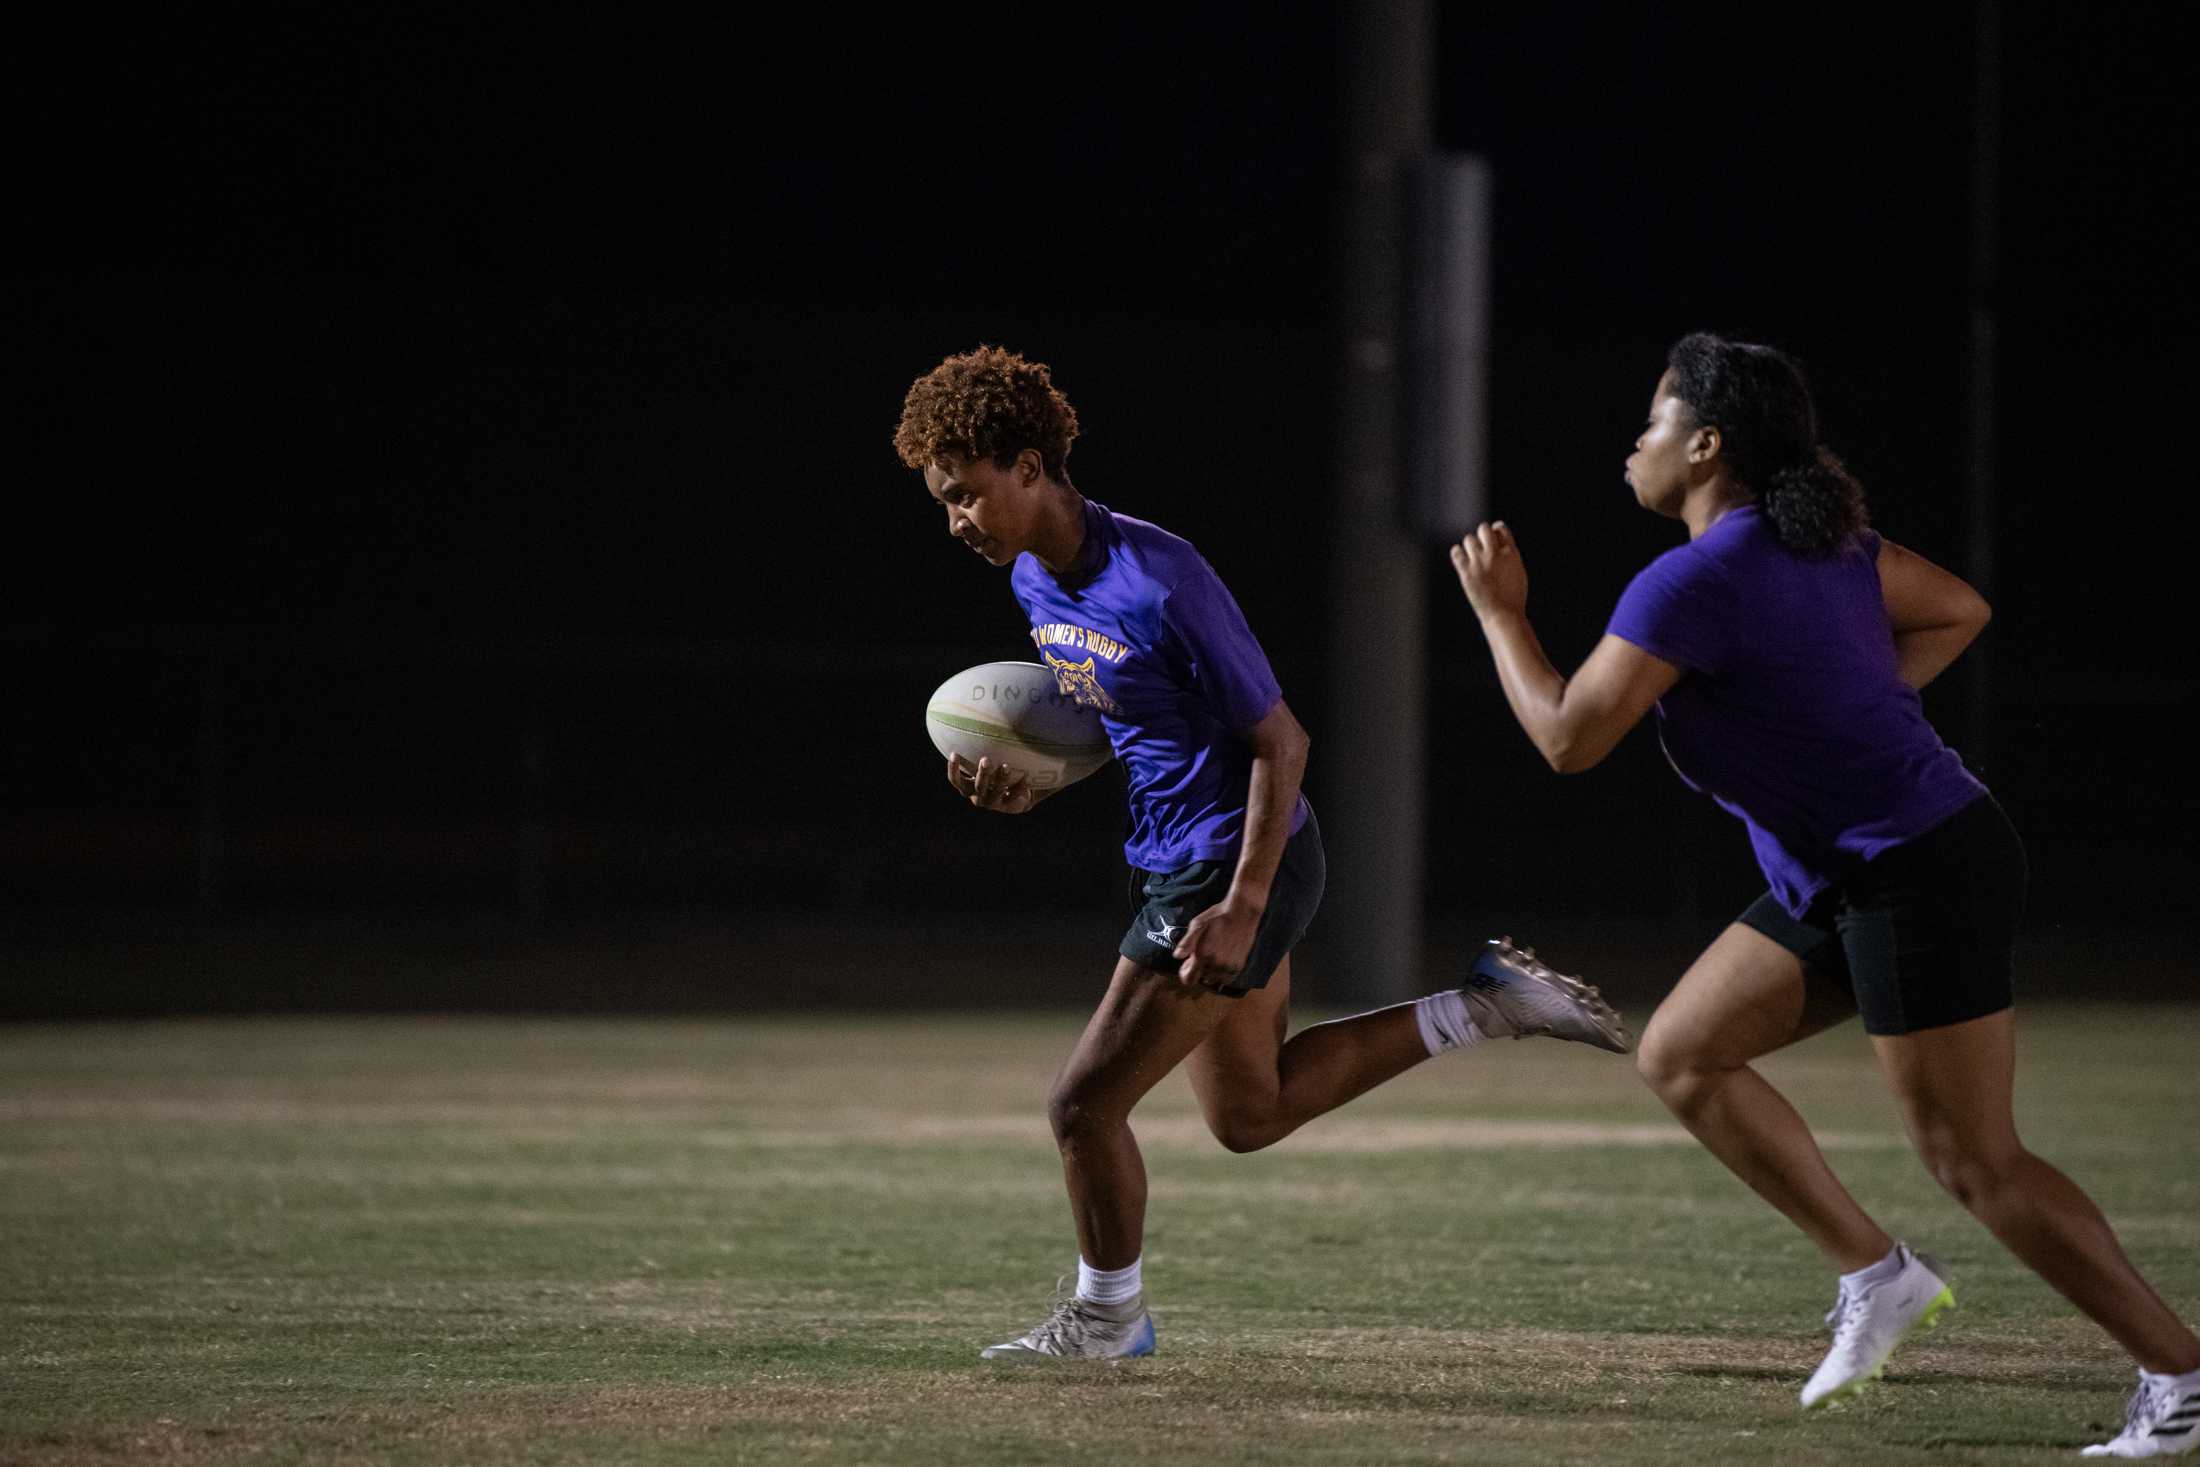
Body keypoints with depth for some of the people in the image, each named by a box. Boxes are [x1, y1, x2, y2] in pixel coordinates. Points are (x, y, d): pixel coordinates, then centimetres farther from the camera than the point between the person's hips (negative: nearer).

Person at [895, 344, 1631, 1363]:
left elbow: (1280, 740, -21)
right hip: (1170, 861, 10)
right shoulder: (1034, 581, 1)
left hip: (1235, 865, -10)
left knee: (1084, 1103, -6)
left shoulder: (1160, 583, -26)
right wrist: (1026, 787, -2)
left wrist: (1240, 908, -25)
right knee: (1248, 1114, 20)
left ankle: (1106, 1316, 17)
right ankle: (1486, 1004, 24)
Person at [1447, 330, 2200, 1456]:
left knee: (1975, 1162, -6)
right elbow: (1957, 611, 20)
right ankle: (1876, 1273, 13)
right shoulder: (1822, 537, 8)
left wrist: (1499, 613, -3)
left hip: (1920, 876, -10)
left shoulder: (1693, 582, -19)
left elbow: (1566, 737, -17)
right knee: (1679, 1055, 11)